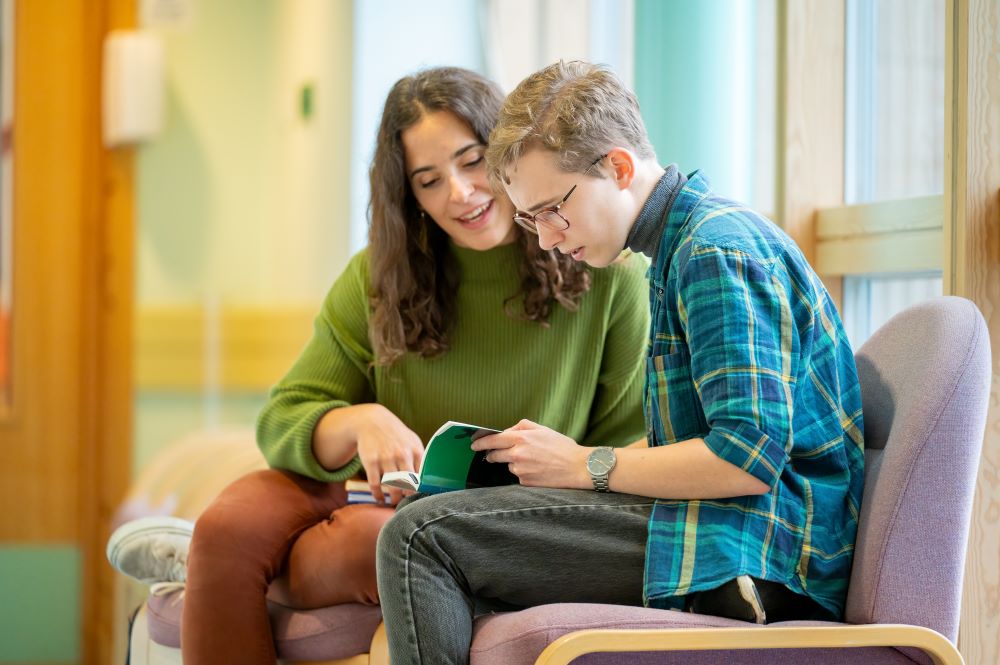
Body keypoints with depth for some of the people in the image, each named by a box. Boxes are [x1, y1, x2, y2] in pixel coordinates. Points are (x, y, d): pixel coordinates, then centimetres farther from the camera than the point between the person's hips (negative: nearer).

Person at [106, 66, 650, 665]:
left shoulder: (611, 278, -4)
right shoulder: (377, 279, 7)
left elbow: (635, 454, 0)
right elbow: (283, 422, 2)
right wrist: (359, 423, -20)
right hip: (396, 502, 3)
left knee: (369, 540, -33)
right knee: (231, 524, -27)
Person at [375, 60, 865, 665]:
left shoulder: (714, 251, -15)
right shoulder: (683, 238, 17)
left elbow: (749, 458, -24)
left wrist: (587, 466, -13)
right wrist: (559, 462, 9)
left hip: (749, 554, -11)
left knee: (422, 535, -19)